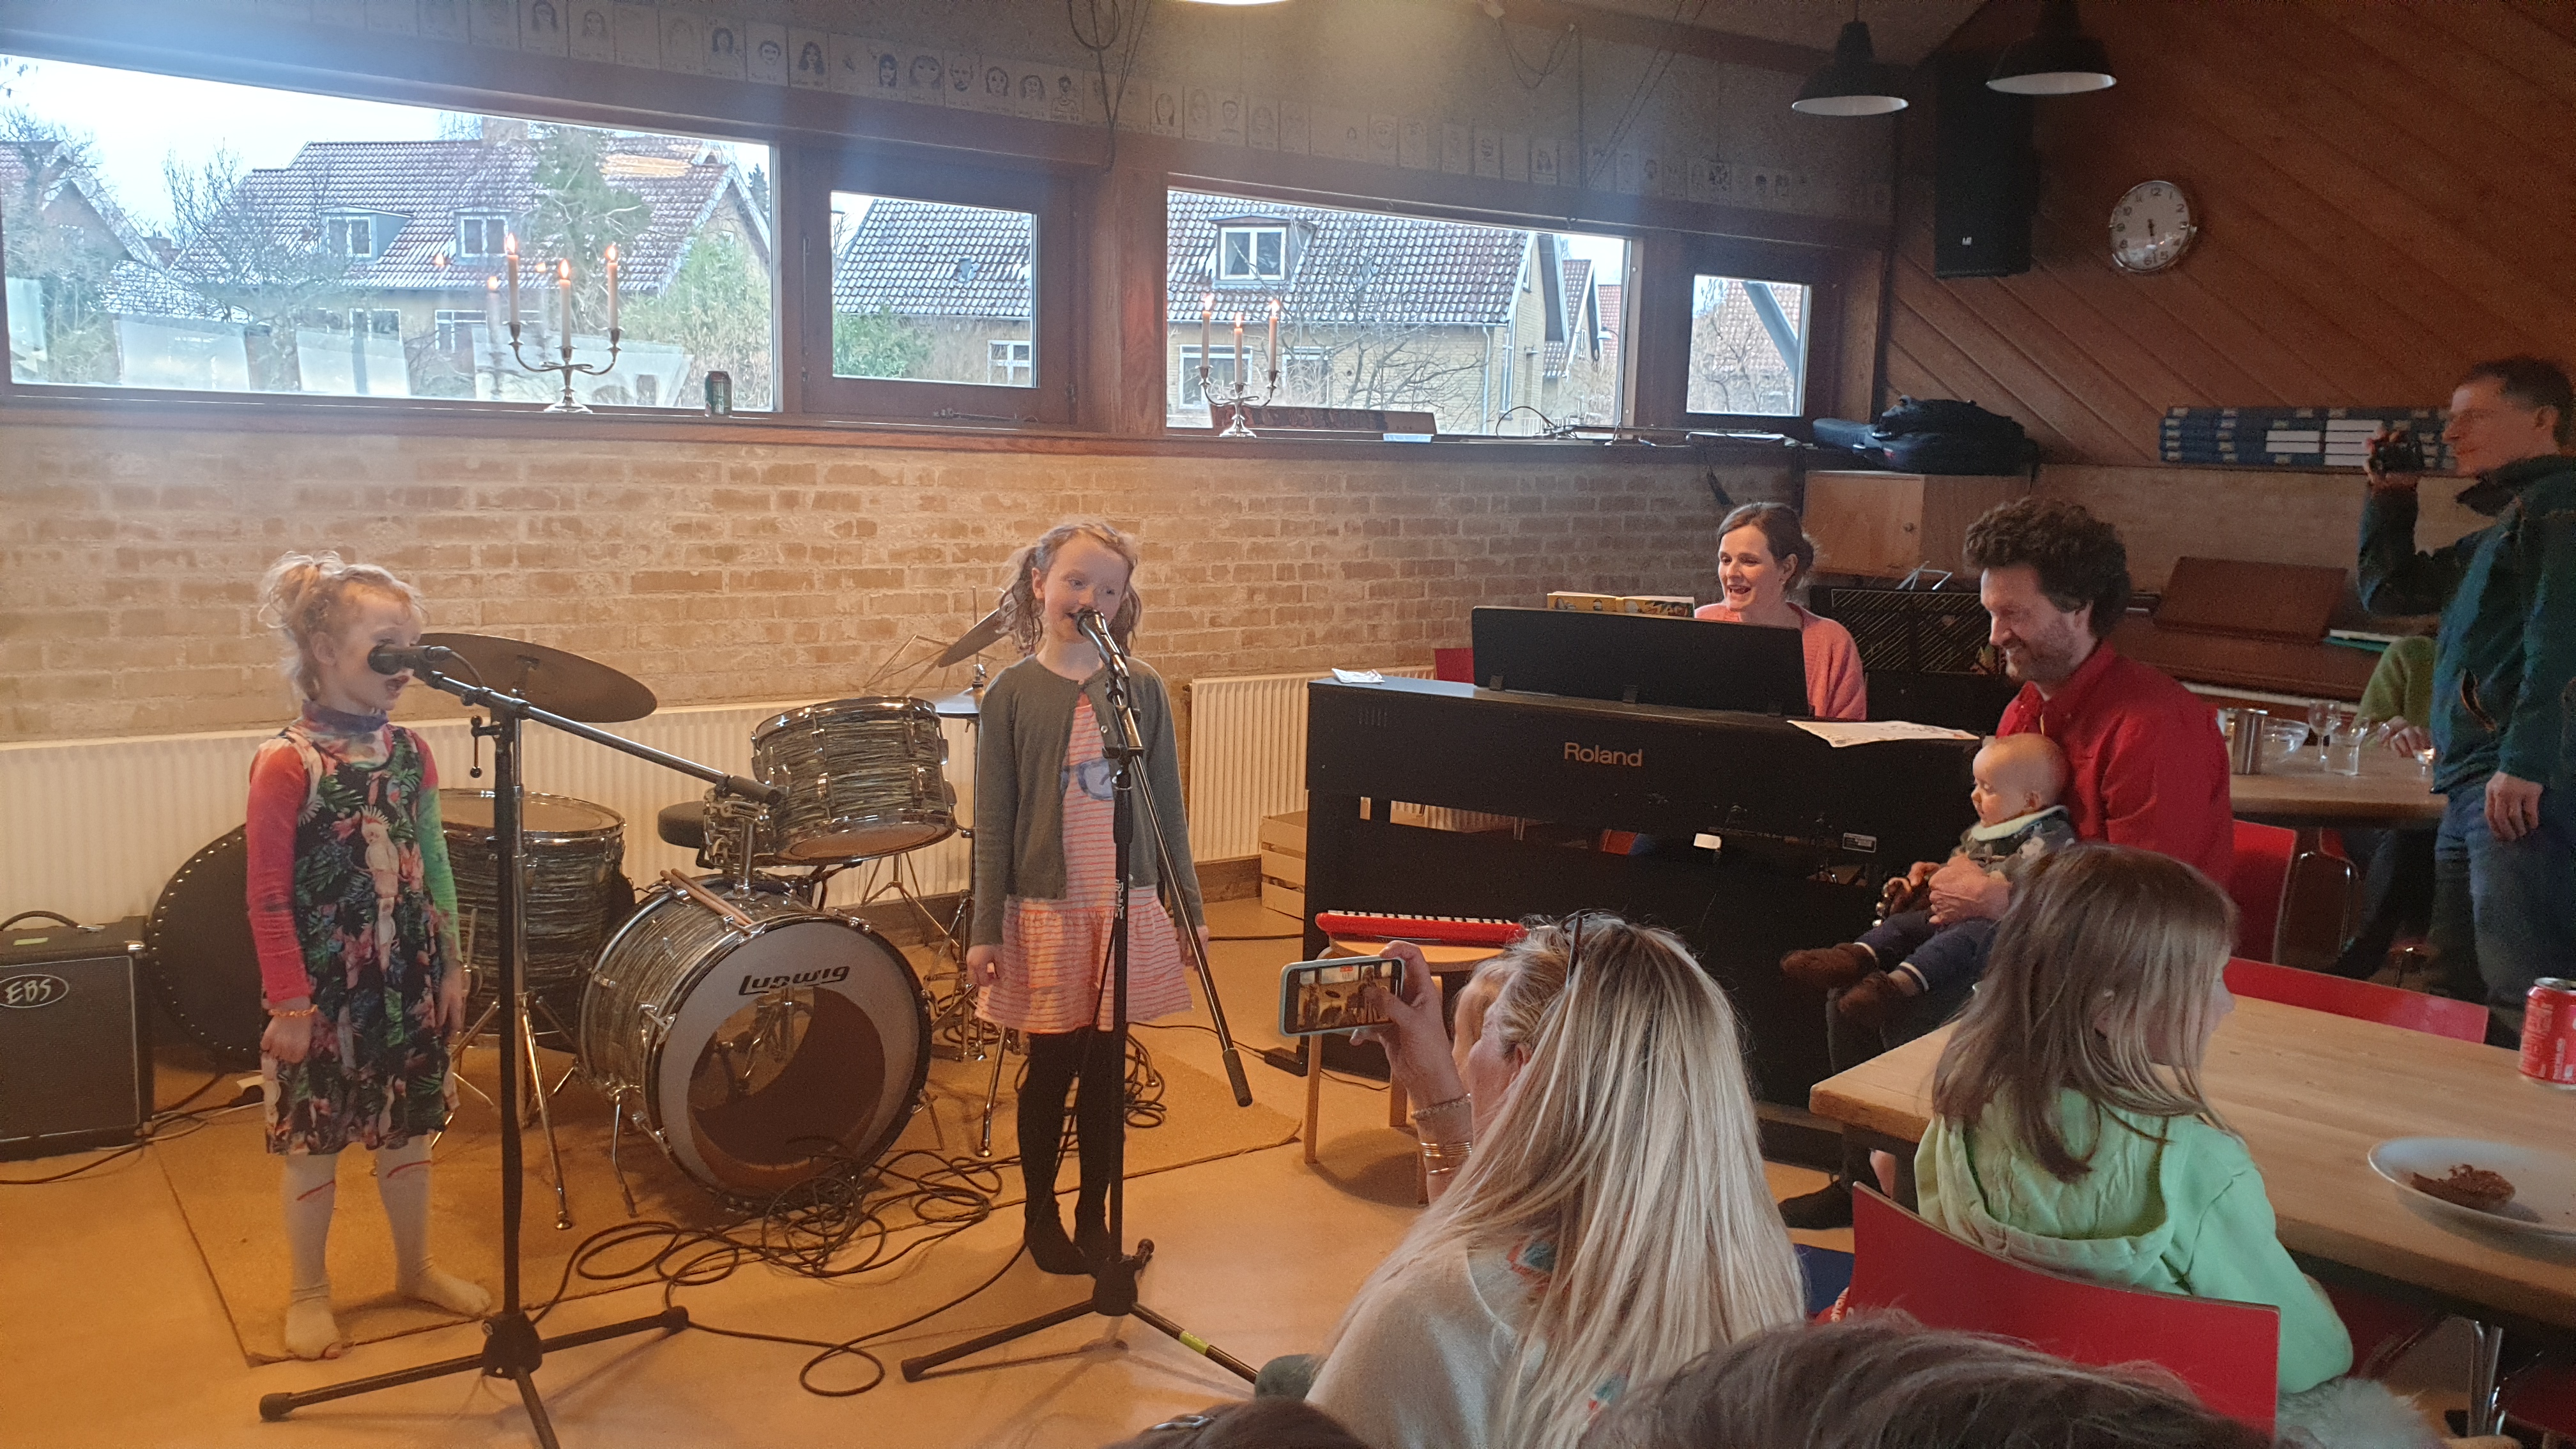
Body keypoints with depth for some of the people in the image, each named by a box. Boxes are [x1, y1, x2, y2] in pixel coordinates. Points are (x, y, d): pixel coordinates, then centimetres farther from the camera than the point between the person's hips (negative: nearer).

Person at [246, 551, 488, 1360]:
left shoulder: (409, 755, 2)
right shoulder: (286, 765, -15)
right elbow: (268, 898, -14)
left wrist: (450, 968, 8)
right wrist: (288, 1003, -14)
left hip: (409, 982, 5)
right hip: (324, 990, -5)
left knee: (408, 1128, 16)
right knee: (314, 1140, 9)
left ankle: (416, 1269, 33)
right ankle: (308, 1294, 26)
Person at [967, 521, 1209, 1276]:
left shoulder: (1141, 686, 2)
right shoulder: (1012, 693, -3)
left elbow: (1167, 805, 7)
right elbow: (993, 820, -2)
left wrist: (1190, 907, 7)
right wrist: (985, 930, -4)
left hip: (1128, 908, 2)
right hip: (1047, 910, -2)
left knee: (1107, 1070, 10)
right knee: (1052, 1068, 8)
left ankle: (1095, 1216, 28)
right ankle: (1041, 1215, 29)